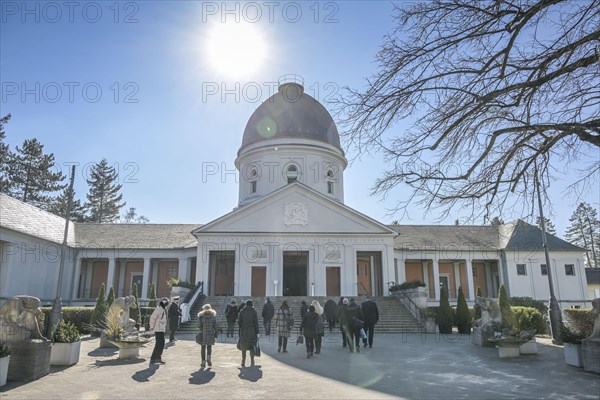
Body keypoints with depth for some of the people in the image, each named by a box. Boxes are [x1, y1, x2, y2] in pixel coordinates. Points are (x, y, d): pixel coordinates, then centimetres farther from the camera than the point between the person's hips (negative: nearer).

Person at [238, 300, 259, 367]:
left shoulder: (242, 311, 0)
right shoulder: (254, 311, -3)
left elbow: (239, 321, -2)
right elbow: (256, 323, -6)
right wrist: (257, 332, -3)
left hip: (243, 331, 1)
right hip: (252, 331, -1)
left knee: (243, 346, 13)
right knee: (252, 346, 9)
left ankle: (243, 362, 17)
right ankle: (252, 361, -5)